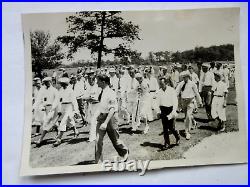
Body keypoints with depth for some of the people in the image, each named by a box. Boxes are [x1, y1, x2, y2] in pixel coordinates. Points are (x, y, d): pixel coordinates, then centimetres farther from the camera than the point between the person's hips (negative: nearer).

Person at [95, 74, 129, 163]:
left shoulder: (111, 93, -18)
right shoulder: (101, 93, 4)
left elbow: (112, 110, -21)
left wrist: (105, 122, -26)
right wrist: (98, 116, 15)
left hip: (110, 117, -6)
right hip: (101, 116, 7)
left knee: (115, 139, 11)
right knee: (98, 140, 2)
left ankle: (125, 153, 39)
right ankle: (98, 161, 12)